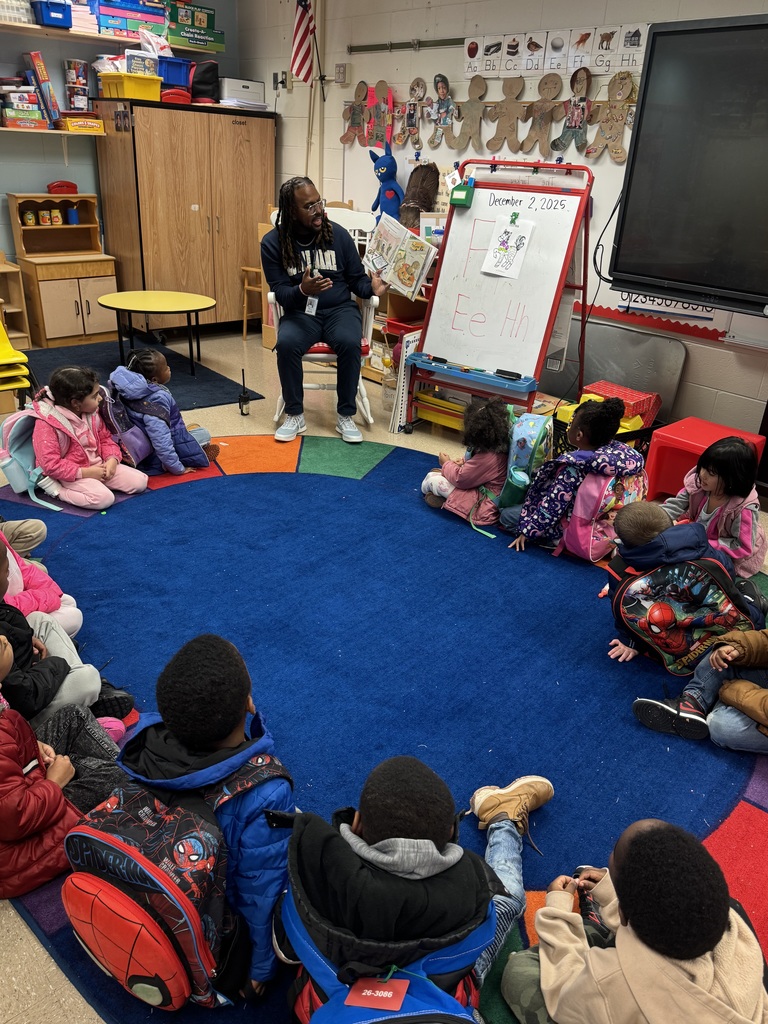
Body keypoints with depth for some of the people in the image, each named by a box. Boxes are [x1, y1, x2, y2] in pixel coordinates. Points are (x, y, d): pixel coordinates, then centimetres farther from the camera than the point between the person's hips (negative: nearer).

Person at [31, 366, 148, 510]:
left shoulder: (92, 414, 1)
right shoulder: (47, 425, -21)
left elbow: (105, 439, 13)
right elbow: (51, 464, -22)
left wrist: (112, 459, -8)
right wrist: (85, 473, -24)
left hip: (98, 465, 7)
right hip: (72, 475, -7)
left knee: (140, 481, -5)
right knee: (105, 498, -32)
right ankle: (57, 490, -10)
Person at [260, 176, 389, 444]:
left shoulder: (338, 234, -1)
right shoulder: (273, 242, -3)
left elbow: (356, 279, 5)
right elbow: (280, 292, -7)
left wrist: (372, 287, -18)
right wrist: (302, 290, -29)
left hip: (340, 309, 0)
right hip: (300, 312, 0)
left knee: (349, 343, -32)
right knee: (286, 344, -32)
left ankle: (345, 416, -14)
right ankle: (294, 415, -11)